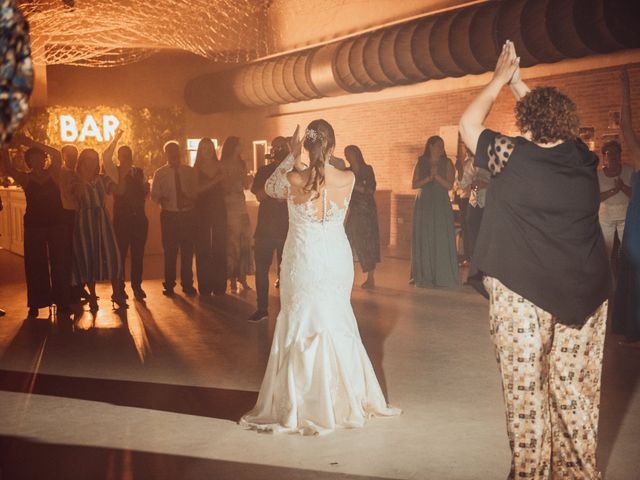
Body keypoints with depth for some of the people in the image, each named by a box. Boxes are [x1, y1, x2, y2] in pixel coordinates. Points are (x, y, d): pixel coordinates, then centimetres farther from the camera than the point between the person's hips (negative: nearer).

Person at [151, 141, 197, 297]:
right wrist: (161, 199, -16)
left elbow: (197, 192, 8)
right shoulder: (160, 173, 5)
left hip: (188, 215, 1)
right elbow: (154, 194, 5)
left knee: (187, 250, 3)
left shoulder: (189, 171, 6)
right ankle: (169, 285, 13)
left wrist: (191, 200, -12)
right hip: (169, 215, -1)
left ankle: (187, 284, 13)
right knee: (170, 251, 2)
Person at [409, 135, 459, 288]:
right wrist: (428, 178, -11)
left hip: (441, 205, -1)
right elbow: (414, 185, 2)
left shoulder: (447, 163, 4)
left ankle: (442, 275, 1)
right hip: (424, 204, 1)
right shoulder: (421, 163, 8)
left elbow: (450, 185, -3)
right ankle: (424, 277, 3)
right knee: (424, 239, -1)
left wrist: (437, 176, -16)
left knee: (442, 238, -4)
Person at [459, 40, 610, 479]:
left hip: (523, 293, -4)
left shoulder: (513, 157, -11)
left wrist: (500, 80, 17)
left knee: (525, 387, 5)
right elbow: (551, 117, 21)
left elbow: (469, 123, 6)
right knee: (576, 388, 12)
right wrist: (519, 83, 28)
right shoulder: (582, 158, 0)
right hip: (586, 294, 4)